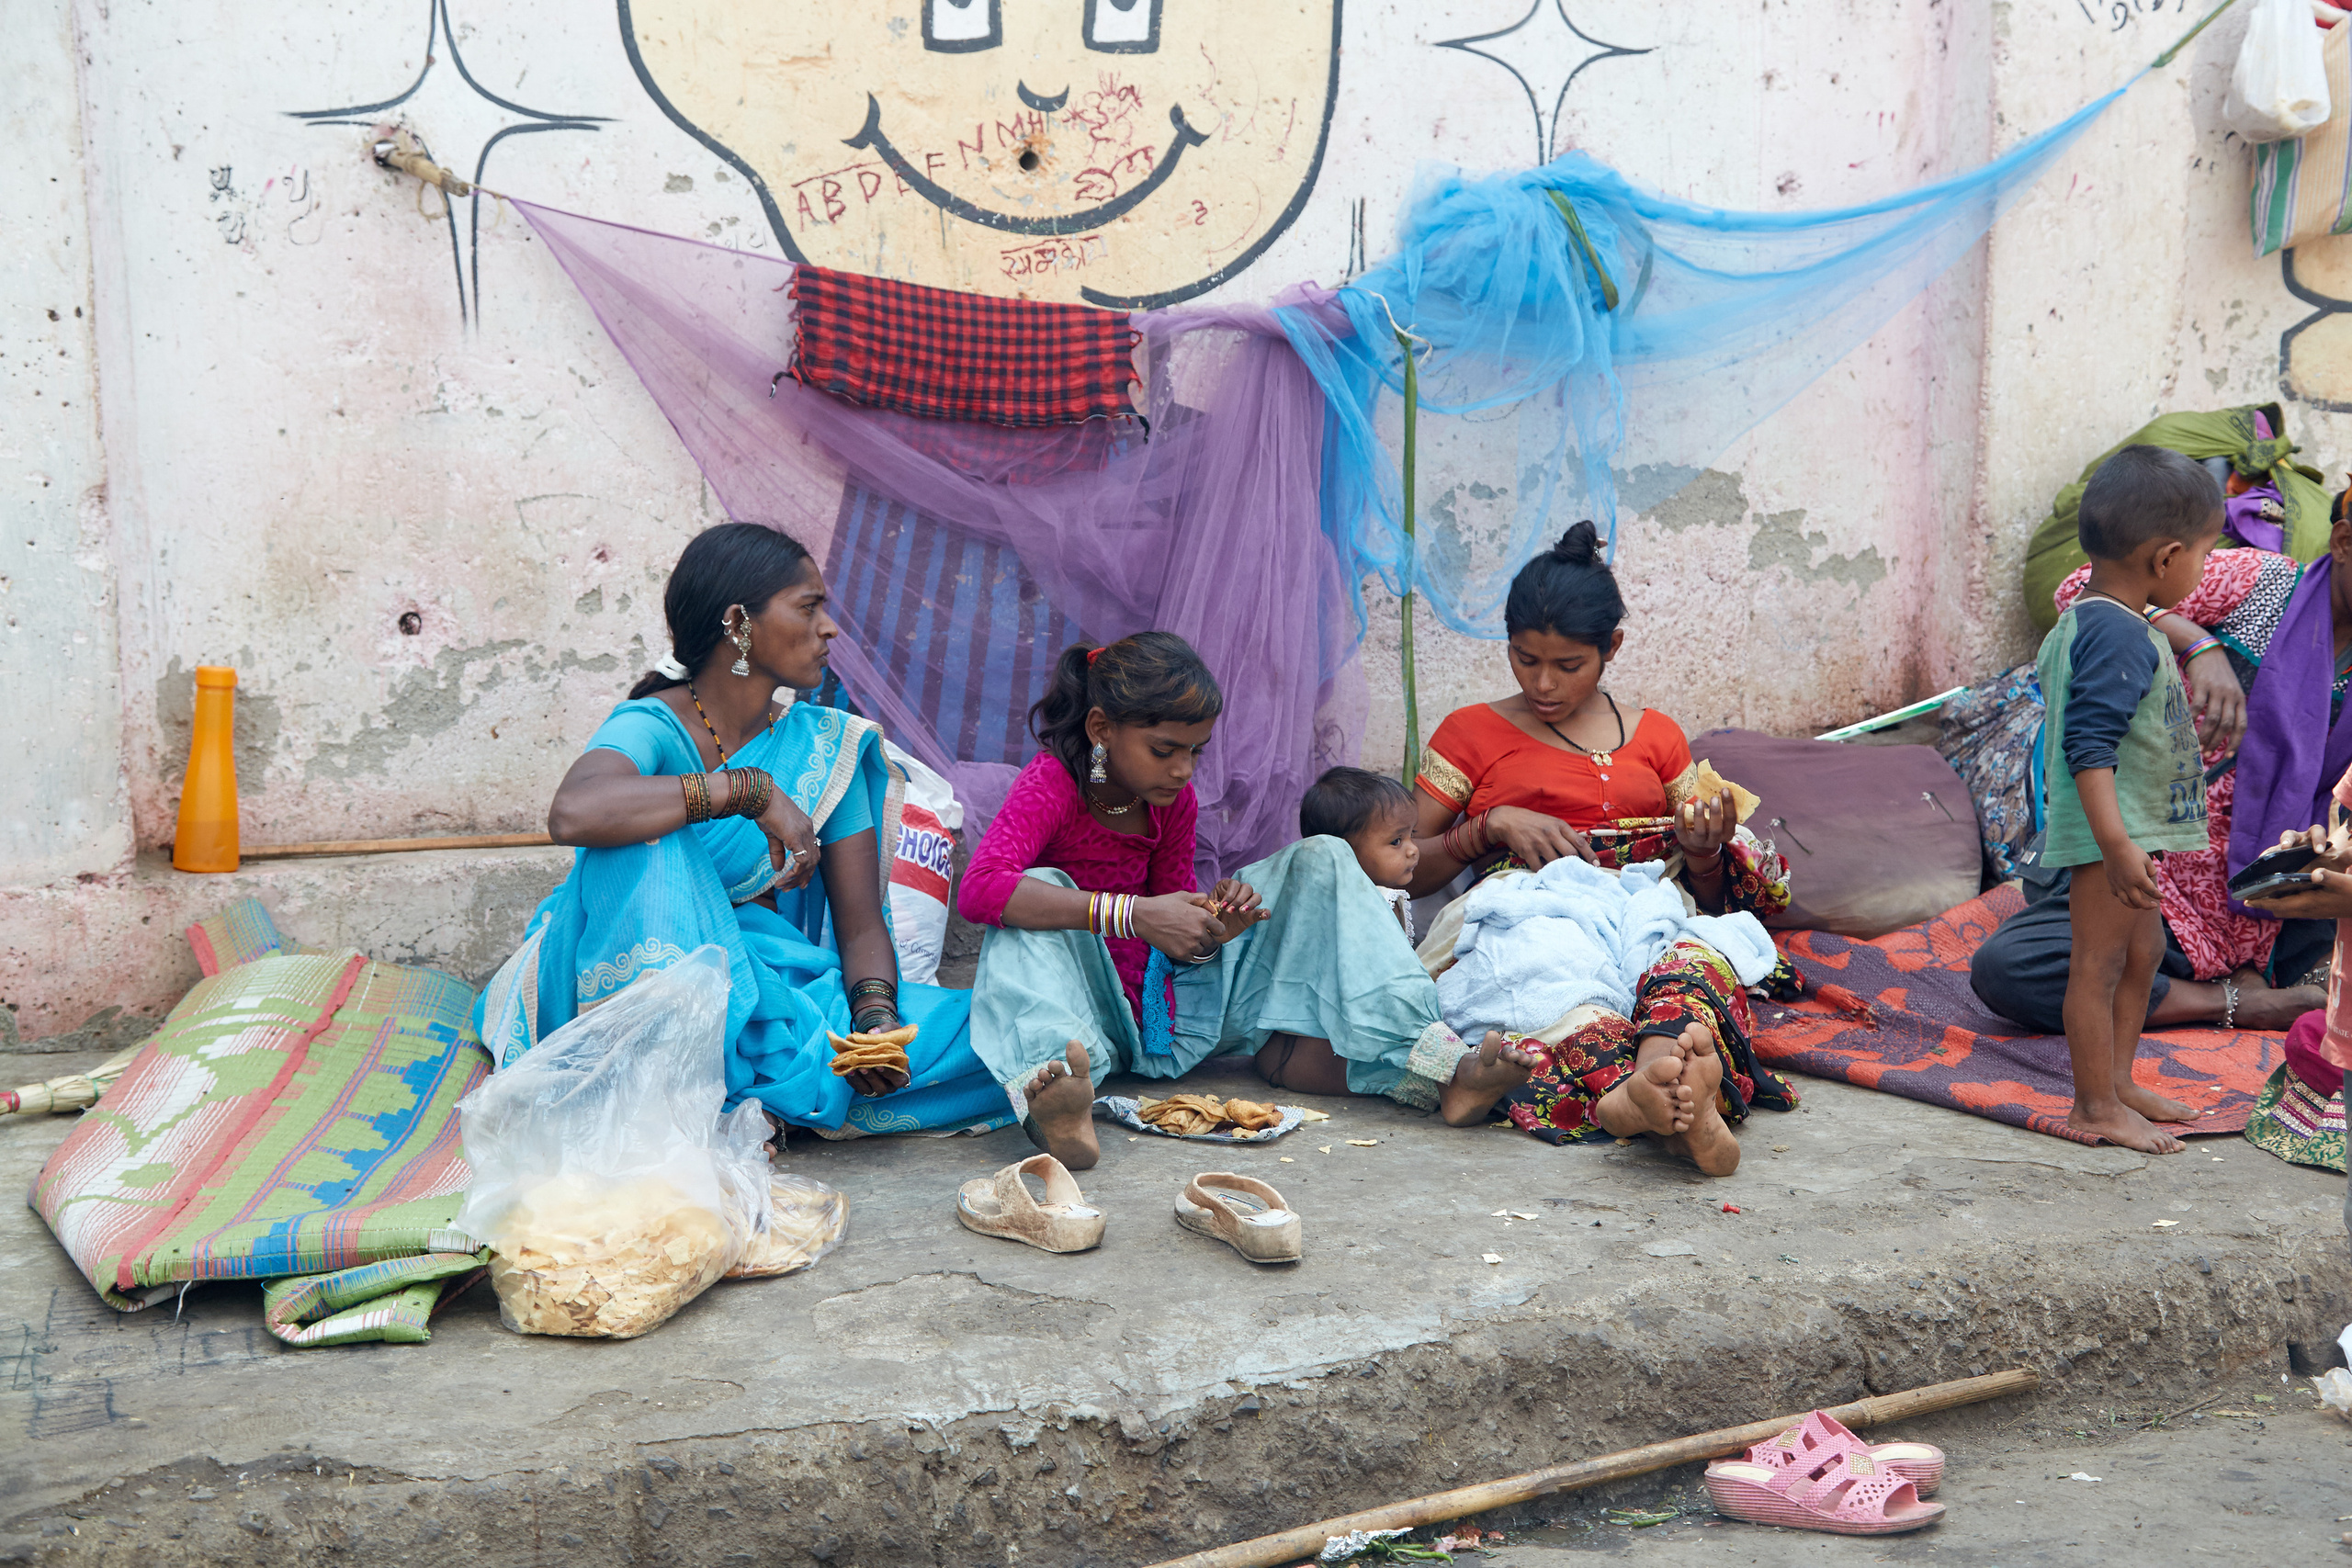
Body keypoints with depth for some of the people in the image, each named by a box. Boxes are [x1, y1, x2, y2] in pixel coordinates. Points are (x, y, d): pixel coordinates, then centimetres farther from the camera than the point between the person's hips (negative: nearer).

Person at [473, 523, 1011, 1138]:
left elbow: (861, 924, 1)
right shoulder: (652, 727, -11)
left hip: (778, 992, 4)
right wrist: (750, 790, -31)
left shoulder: (828, 746, 4)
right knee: (643, 843, -32)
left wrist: (876, 1018, -20)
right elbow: (573, 813, -36)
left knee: (982, 1033, -18)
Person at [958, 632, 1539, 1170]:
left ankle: (1434, 1064, -23)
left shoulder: (1174, 800, 4)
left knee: (1320, 862, -3)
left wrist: (1209, 933, -18)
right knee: (1042, 891, -35)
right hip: (1092, 1013, -6)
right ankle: (1052, 1093, -64)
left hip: (1171, 1004, 6)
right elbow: (980, 888, -35)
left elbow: (1175, 938, 8)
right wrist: (1132, 915, -40)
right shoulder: (1053, 784, -16)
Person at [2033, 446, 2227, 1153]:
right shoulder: (2117, 637, -23)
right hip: (2111, 832, -11)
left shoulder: (2089, 619, 9)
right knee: (2099, 963, -1)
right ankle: (2096, 1107, 9)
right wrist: (2117, 847, -31)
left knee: (2142, 951, 20)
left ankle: (2119, 1081, 32)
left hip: (2131, 829, 11)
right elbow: (2090, 748, -28)